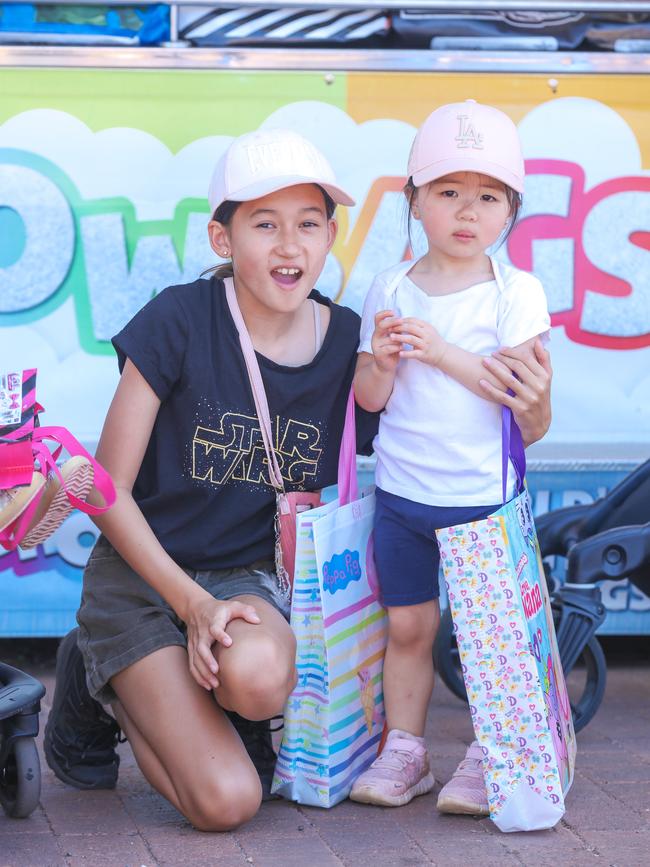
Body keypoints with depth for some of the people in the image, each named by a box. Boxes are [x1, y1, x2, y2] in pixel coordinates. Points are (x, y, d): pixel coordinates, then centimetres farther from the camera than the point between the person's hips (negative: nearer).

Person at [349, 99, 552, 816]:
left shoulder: (515, 293, -5)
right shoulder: (390, 291, 3)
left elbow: (518, 394, -13)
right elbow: (369, 398, 3)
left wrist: (443, 352, -20)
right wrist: (383, 360, -18)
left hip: (485, 495, -2)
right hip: (401, 493, 3)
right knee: (407, 625, 9)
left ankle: (486, 757, 14)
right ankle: (404, 750, 20)